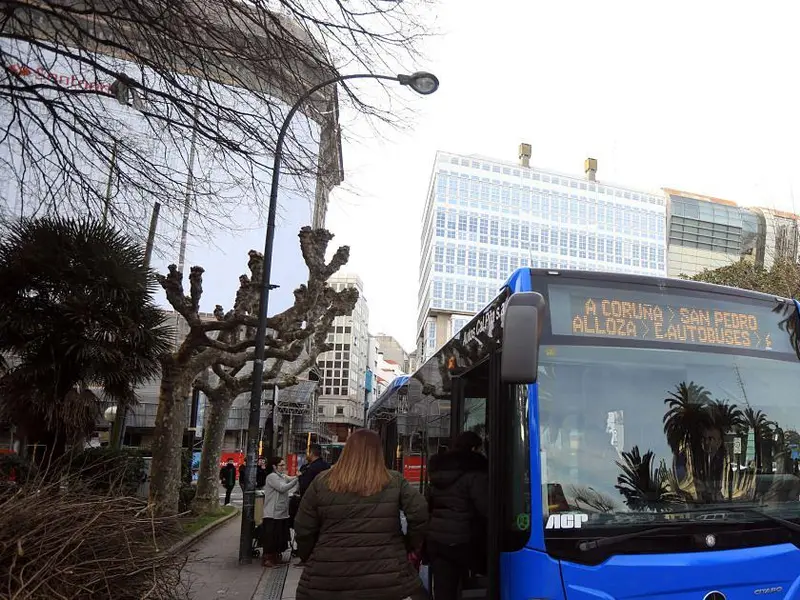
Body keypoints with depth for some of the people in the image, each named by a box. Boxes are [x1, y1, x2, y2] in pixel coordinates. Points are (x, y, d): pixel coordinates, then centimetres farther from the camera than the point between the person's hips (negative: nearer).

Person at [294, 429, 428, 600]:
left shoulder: (321, 482, -1)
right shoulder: (395, 482, 0)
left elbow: (303, 529, 2)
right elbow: (419, 514, -6)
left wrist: (309, 557, 18)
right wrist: (410, 546, 9)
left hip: (331, 577, 1)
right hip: (386, 575, 0)